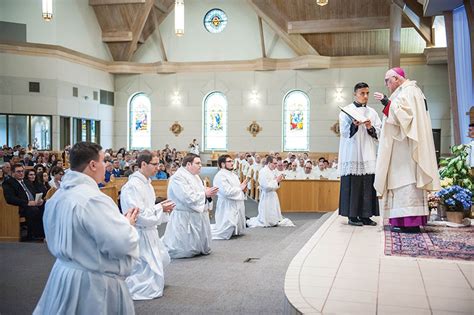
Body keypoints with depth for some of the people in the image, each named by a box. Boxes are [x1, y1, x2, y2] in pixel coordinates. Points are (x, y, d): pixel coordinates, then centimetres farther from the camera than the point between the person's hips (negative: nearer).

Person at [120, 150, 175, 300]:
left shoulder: (146, 182, 8)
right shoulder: (133, 186, -22)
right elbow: (139, 215, -25)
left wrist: (163, 209, 0)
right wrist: (160, 208, -16)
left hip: (149, 231, 10)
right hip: (139, 233, -10)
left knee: (163, 260, 23)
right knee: (149, 269, -3)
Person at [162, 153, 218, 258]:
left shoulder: (195, 176, 14)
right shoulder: (178, 177, -17)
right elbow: (188, 197, -24)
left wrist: (209, 192, -2)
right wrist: (205, 194, -15)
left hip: (199, 216, 10)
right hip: (186, 217, -10)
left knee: (204, 249, 16)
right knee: (186, 250, -1)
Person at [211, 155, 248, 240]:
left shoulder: (233, 174, 13)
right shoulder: (220, 176, -17)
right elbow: (227, 191, -27)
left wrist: (243, 189, 0)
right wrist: (240, 188, -15)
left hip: (237, 205, 10)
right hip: (228, 206, -10)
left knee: (238, 231, 19)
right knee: (225, 233, -9)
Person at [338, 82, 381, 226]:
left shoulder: (372, 112, 16)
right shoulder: (346, 111, 5)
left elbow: (379, 133, 10)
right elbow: (345, 132, -5)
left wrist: (370, 128, -9)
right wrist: (354, 125, -23)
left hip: (368, 155, 4)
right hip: (352, 154, -4)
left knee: (368, 186, 0)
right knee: (353, 185, -6)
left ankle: (365, 215, 5)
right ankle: (352, 216, -1)